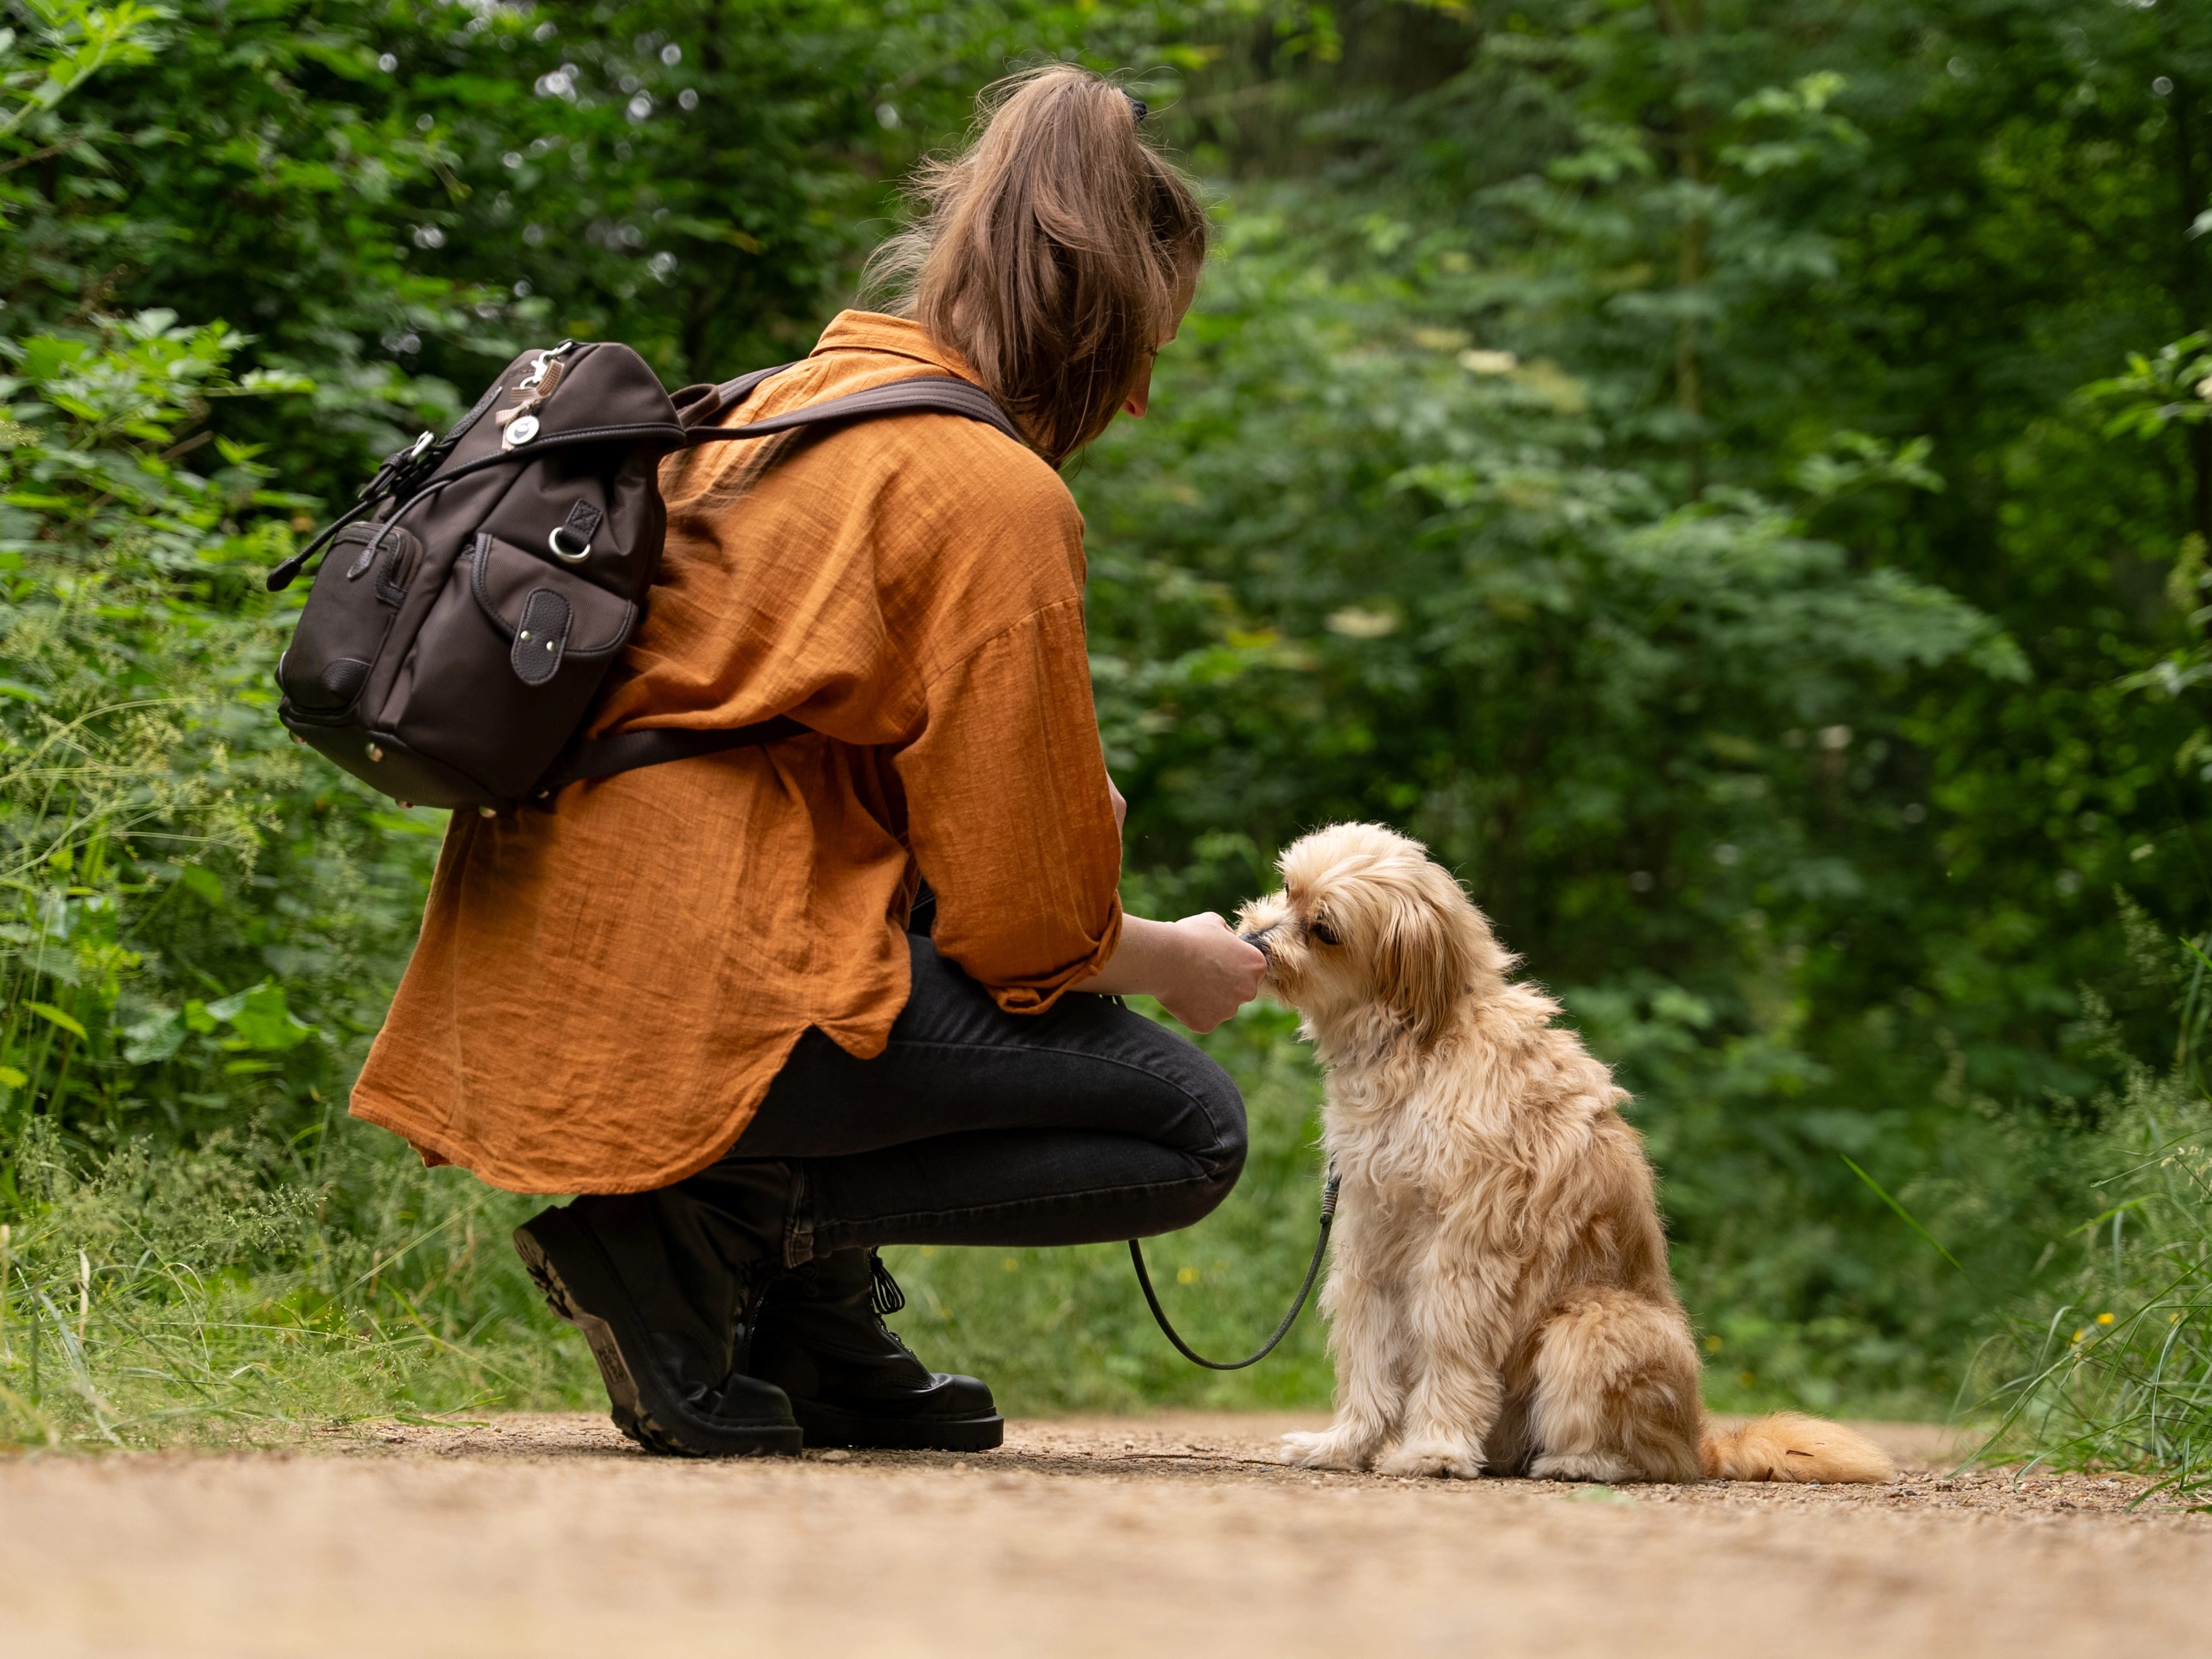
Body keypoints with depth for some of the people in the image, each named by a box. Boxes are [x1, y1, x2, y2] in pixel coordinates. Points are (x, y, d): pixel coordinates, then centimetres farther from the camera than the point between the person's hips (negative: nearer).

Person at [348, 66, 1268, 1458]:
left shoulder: (787, 404, 17)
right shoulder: (995, 492, -10)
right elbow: (1024, 925, -9)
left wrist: (1055, 801, 22)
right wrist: (1172, 962, 11)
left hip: (543, 951, 9)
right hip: (700, 988, -9)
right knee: (1193, 1130, 0)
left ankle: (813, 1325, 19)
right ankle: (697, 1227, -8)